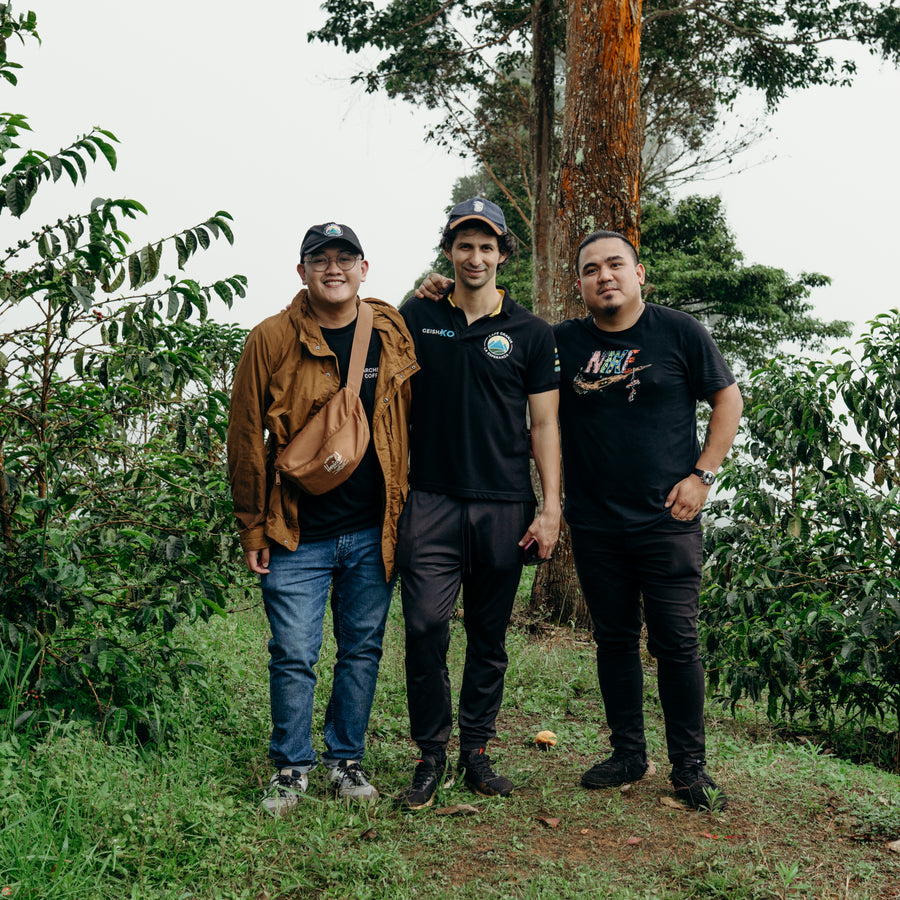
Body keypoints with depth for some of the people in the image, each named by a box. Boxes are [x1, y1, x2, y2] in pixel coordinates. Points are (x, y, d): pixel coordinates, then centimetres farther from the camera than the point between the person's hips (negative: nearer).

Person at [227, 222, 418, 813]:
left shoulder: (394, 333, 4)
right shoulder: (272, 340, -4)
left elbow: (411, 423, 14)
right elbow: (246, 439, -1)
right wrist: (253, 530, -1)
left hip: (372, 531, 3)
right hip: (299, 534, -2)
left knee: (362, 649, 11)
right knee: (294, 655, 3)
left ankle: (347, 758, 28)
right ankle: (292, 765, 22)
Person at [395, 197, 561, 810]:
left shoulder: (530, 333, 7)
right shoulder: (417, 317, 8)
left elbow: (544, 424, 6)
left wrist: (551, 507, -2)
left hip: (504, 506, 1)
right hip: (431, 500, 0)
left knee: (490, 636, 8)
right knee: (426, 628, -7)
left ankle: (477, 749, 22)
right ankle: (431, 755, 8)